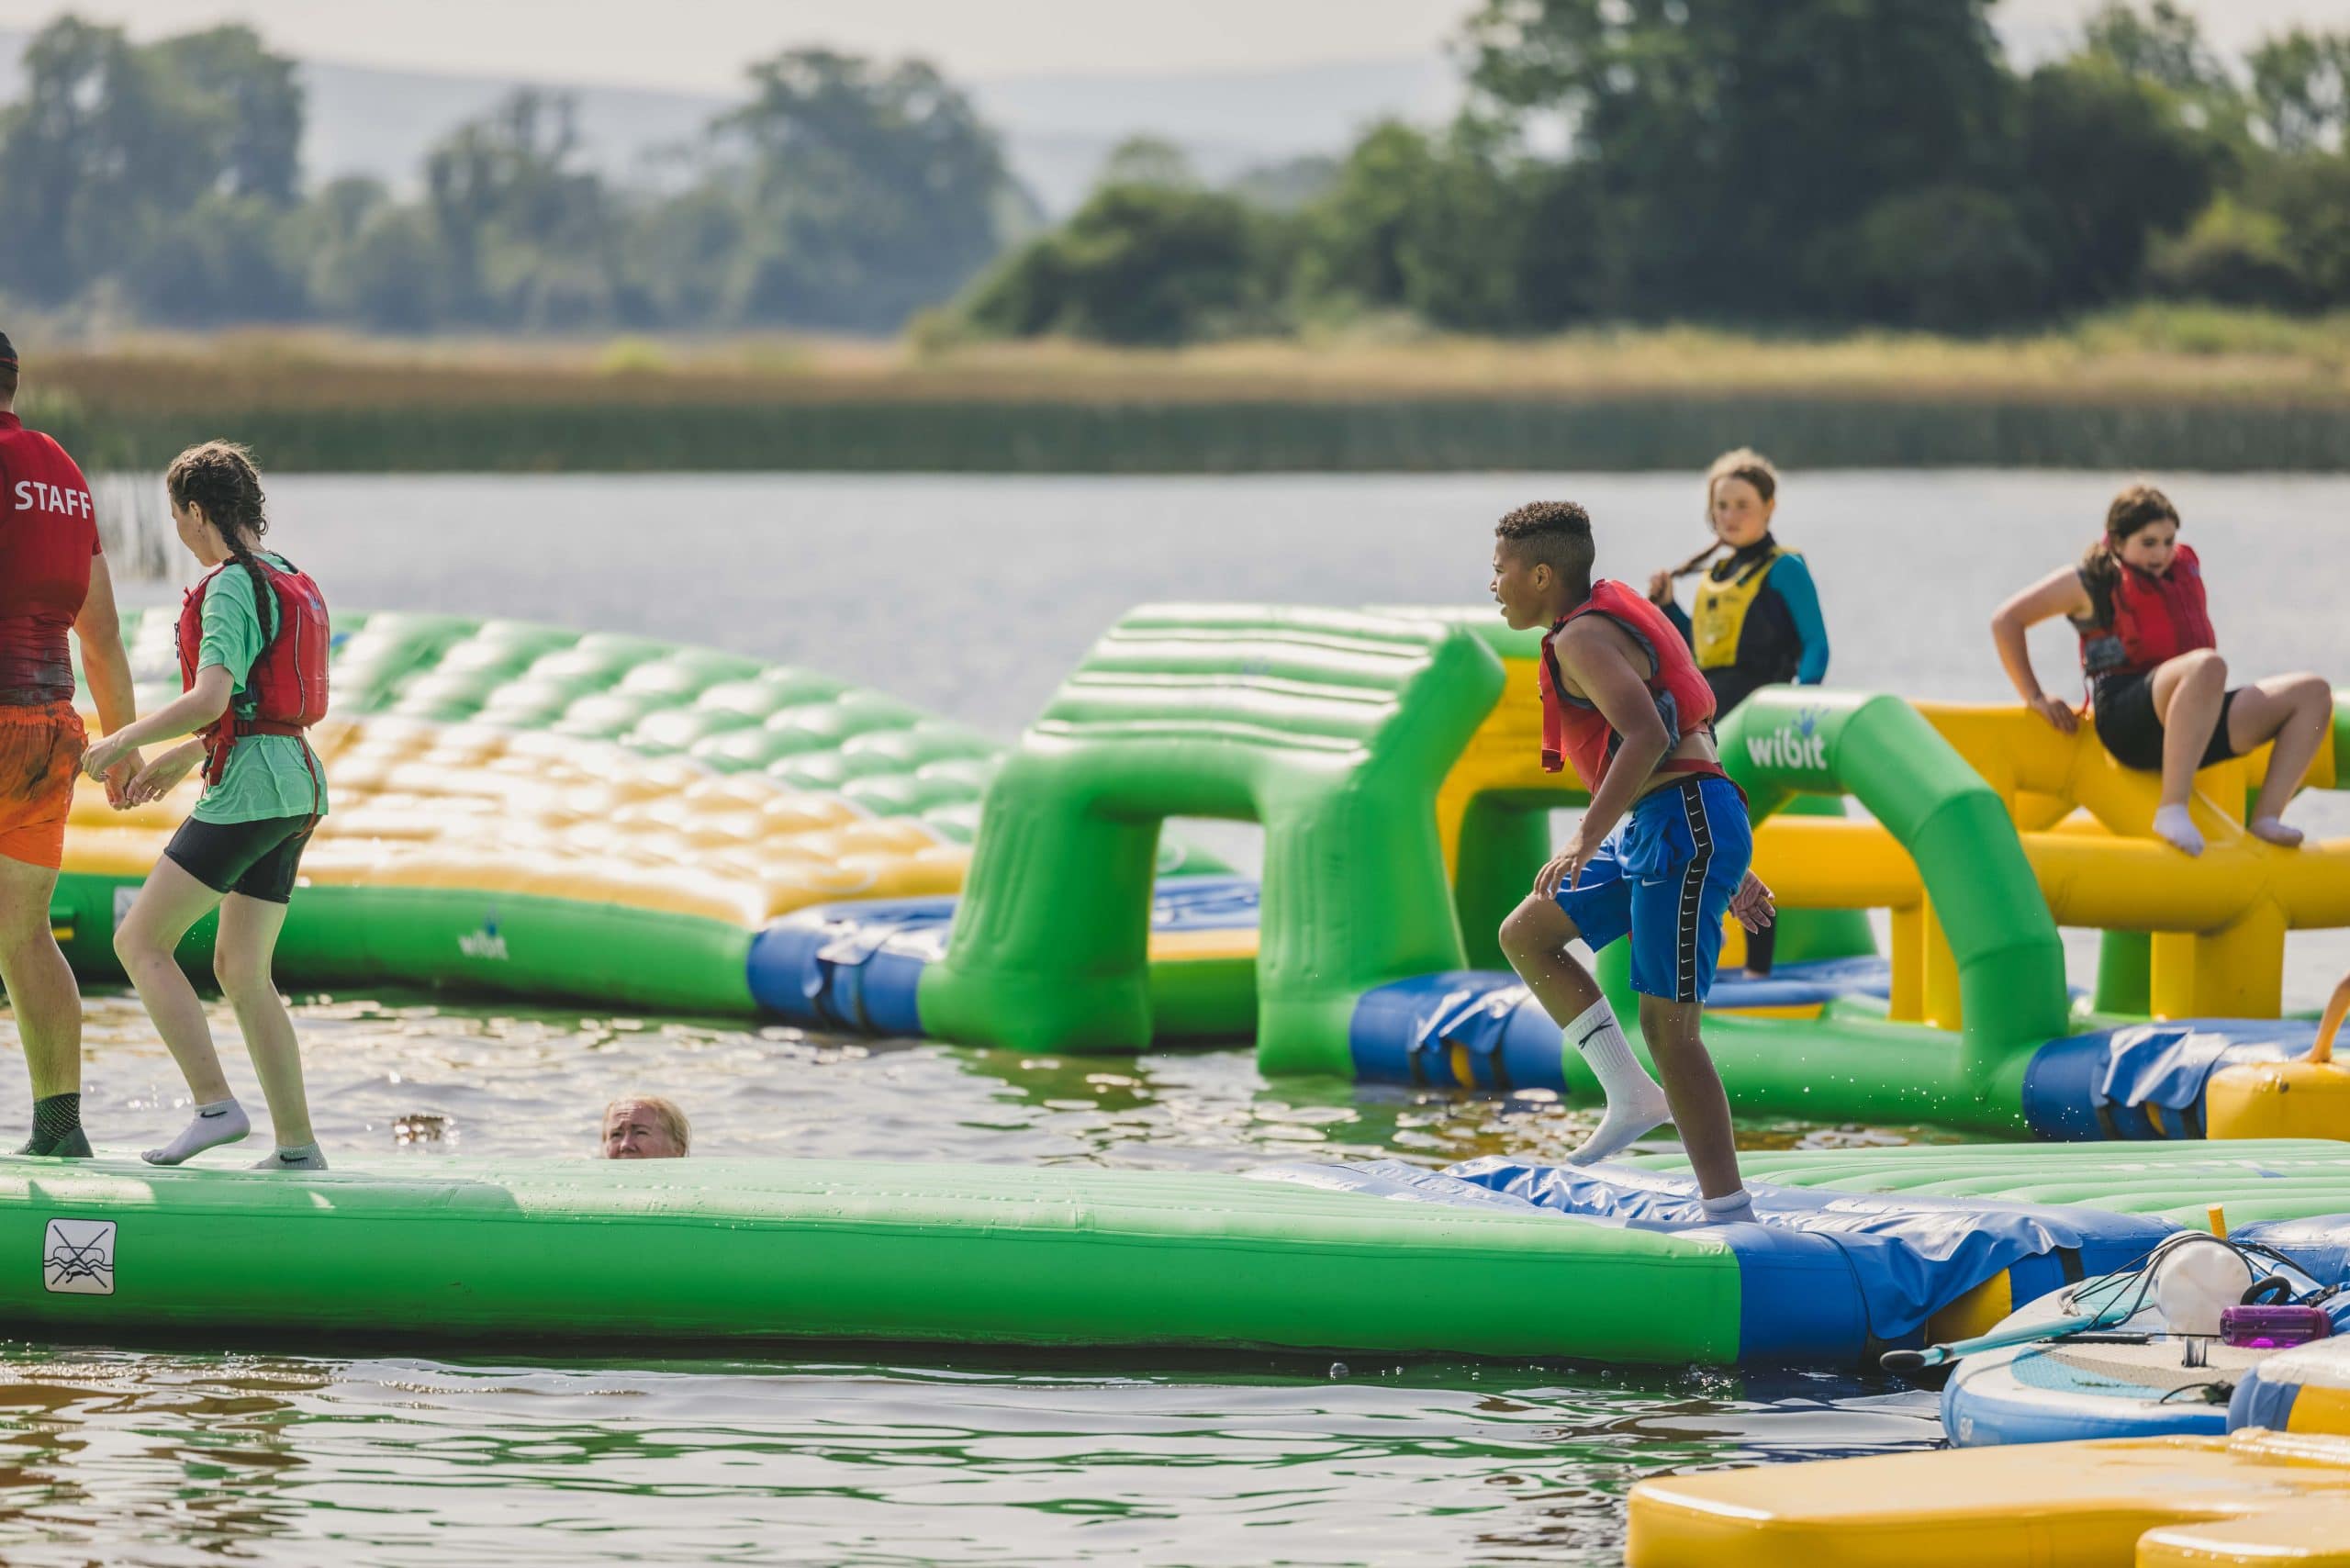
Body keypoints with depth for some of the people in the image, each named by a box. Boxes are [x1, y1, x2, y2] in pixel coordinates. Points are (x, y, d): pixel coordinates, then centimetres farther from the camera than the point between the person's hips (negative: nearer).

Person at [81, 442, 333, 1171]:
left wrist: (120, 742, -11)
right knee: (240, 970, 13)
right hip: (297, 788, 9)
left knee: (141, 941, -5)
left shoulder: (230, 588, -13)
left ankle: (216, 1106, -16)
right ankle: (296, 1145, 9)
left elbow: (210, 700, -24)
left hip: (247, 785, -9)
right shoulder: (289, 583, 16)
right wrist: (184, 757, 27)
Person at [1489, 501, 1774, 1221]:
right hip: (1652, 833, 10)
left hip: (1685, 827, -10)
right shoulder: (1610, 625, 21)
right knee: (1524, 935, 14)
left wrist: (1586, 837, -31)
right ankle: (1633, 1096, 10)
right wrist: (1729, 868, 28)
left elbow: (1648, 736, -27)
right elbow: (1679, 738, 25)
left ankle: (1729, 1211, -8)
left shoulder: (1583, 639, -11)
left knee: (1667, 1025, -9)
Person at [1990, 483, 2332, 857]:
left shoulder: (2185, 568, 22)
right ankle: (2172, 810, -44)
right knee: (2208, 667, -39)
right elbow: (2007, 621, 7)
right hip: (2125, 722, -7)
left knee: (2313, 694, -4)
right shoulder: (2094, 580, 5)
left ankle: (2265, 818, -17)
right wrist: (2035, 698, 4)